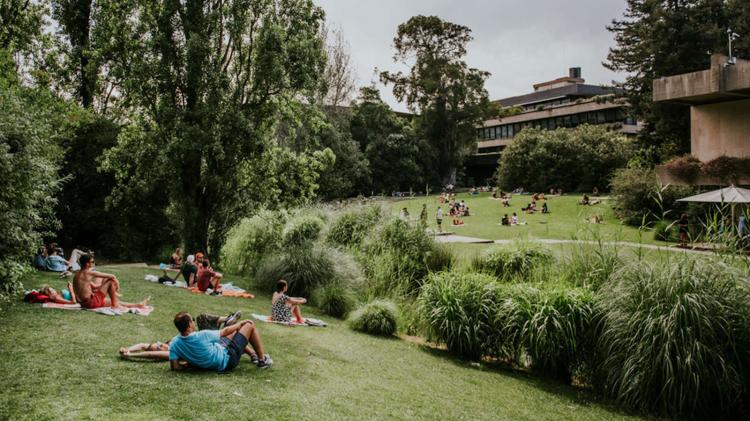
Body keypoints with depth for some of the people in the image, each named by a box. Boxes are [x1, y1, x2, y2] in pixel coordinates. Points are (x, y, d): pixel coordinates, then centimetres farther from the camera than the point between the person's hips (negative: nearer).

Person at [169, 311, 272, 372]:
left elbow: (175, 367, -21)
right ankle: (262, 360, 19)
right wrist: (240, 323, -1)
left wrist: (189, 363, -3)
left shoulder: (174, 343, -20)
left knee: (235, 331, 26)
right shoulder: (201, 336, -35)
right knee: (250, 326, 4)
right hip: (227, 359, -7)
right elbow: (225, 331, -19)